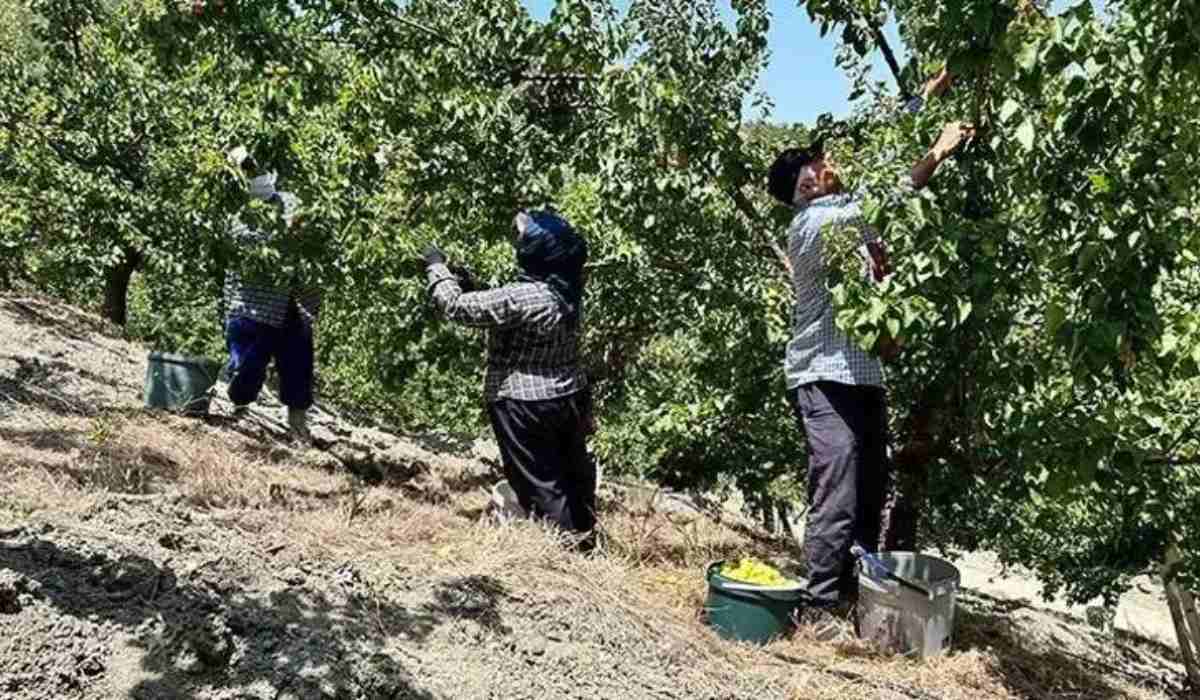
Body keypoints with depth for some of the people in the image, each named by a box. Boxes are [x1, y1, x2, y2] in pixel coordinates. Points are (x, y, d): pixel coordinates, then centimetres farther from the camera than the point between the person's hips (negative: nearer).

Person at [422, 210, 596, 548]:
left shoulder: (521, 298, -25)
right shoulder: (569, 292, 1)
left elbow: (459, 307, -19)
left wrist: (437, 267, -6)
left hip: (525, 405, -8)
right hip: (571, 397, 8)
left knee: (540, 482, 6)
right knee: (573, 470, 21)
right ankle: (586, 533, 36)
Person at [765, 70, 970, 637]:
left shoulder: (845, 218, 14)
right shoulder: (811, 223, -11)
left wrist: (928, 97, 17)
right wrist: (936, 155, -24)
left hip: (863, 377, 9)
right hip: (826, 380, -9)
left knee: (871, 497, 13)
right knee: (836, 501, -9)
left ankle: (855, 595, 24)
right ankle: (821, 608, 1)